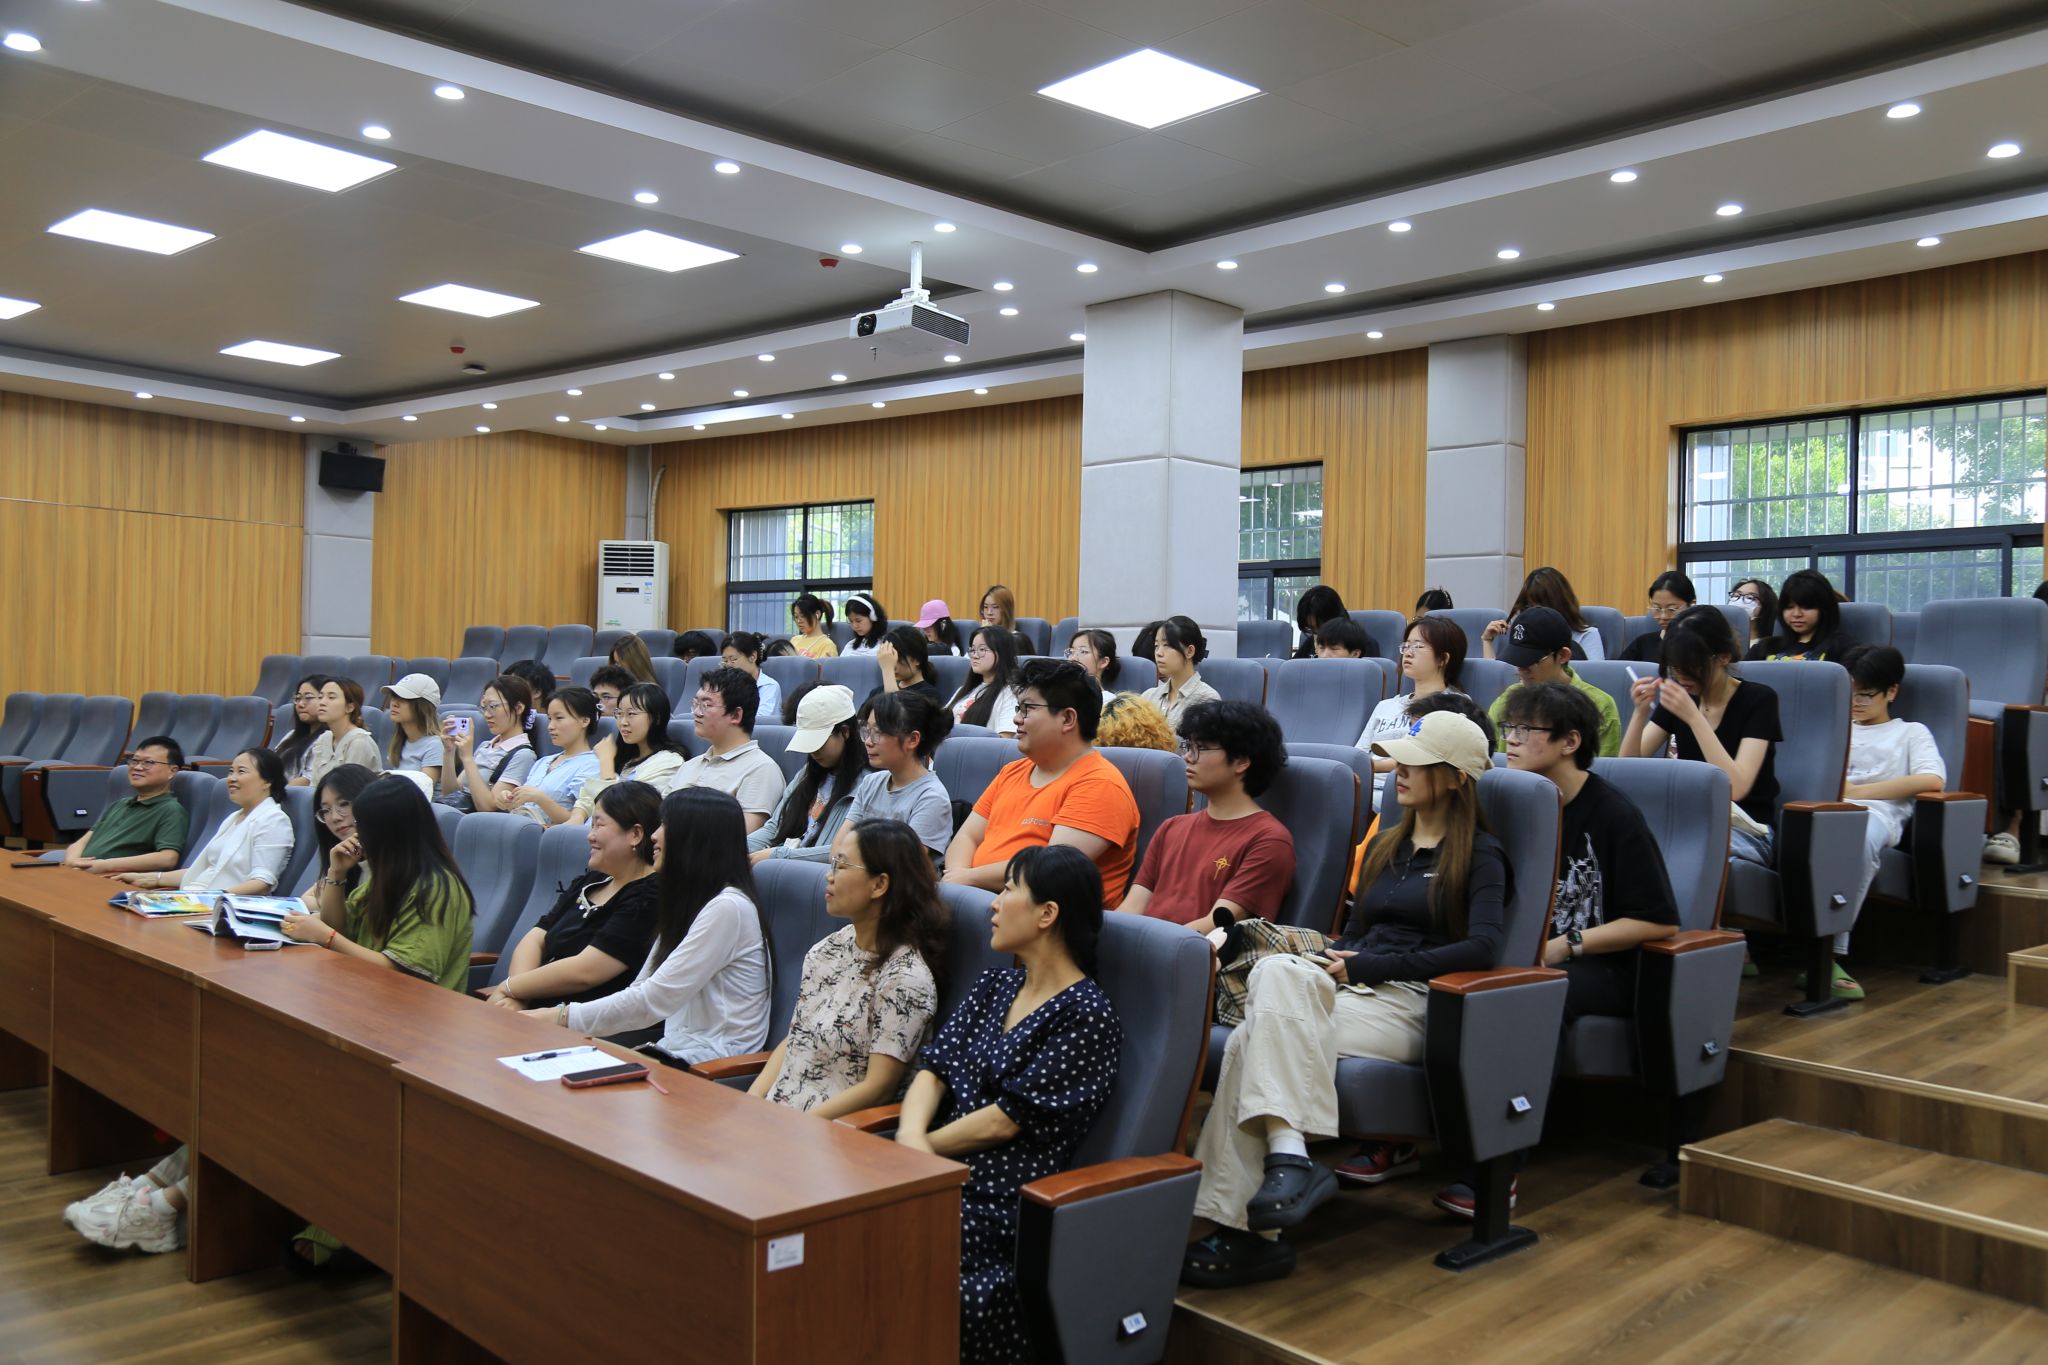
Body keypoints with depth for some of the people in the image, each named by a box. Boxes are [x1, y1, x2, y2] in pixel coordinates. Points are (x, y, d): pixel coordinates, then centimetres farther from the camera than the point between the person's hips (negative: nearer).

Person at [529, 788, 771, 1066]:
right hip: (677, 1048, 8)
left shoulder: (728, 908, -14)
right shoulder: (687, 902, 18)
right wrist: (561, 1016, -1)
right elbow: (642, 989, 12)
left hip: (715, 1064, -8)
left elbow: (653, 1000, -17)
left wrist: (563, 1017, -12)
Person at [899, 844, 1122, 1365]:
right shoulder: (994, 985, 16)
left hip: (1003, 1200, -6)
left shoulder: (1087, 1015, -8)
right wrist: (911, 1135, -10)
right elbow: (934, 1068, 8)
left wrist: (923, 1146, -4)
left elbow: (1008, 1120, -10)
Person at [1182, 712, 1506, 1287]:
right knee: (1276, 971, -30)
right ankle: (1288, 1156, -38)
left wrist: (1366, 967, -13)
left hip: (1410, 1005, -6)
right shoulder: (1386, 846, 27)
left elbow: (1483, 946, -12)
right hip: (1350, 989, 6)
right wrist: (1332, 962, 3)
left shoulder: (1479, 855, 5)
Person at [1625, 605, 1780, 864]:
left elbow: (1737, 787, -22)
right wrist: (1641, 712, -16)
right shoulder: (1679, 697, 4)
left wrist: (1693, 717, -28)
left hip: (1745, 832, -4)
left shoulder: (1758, 699, -9)